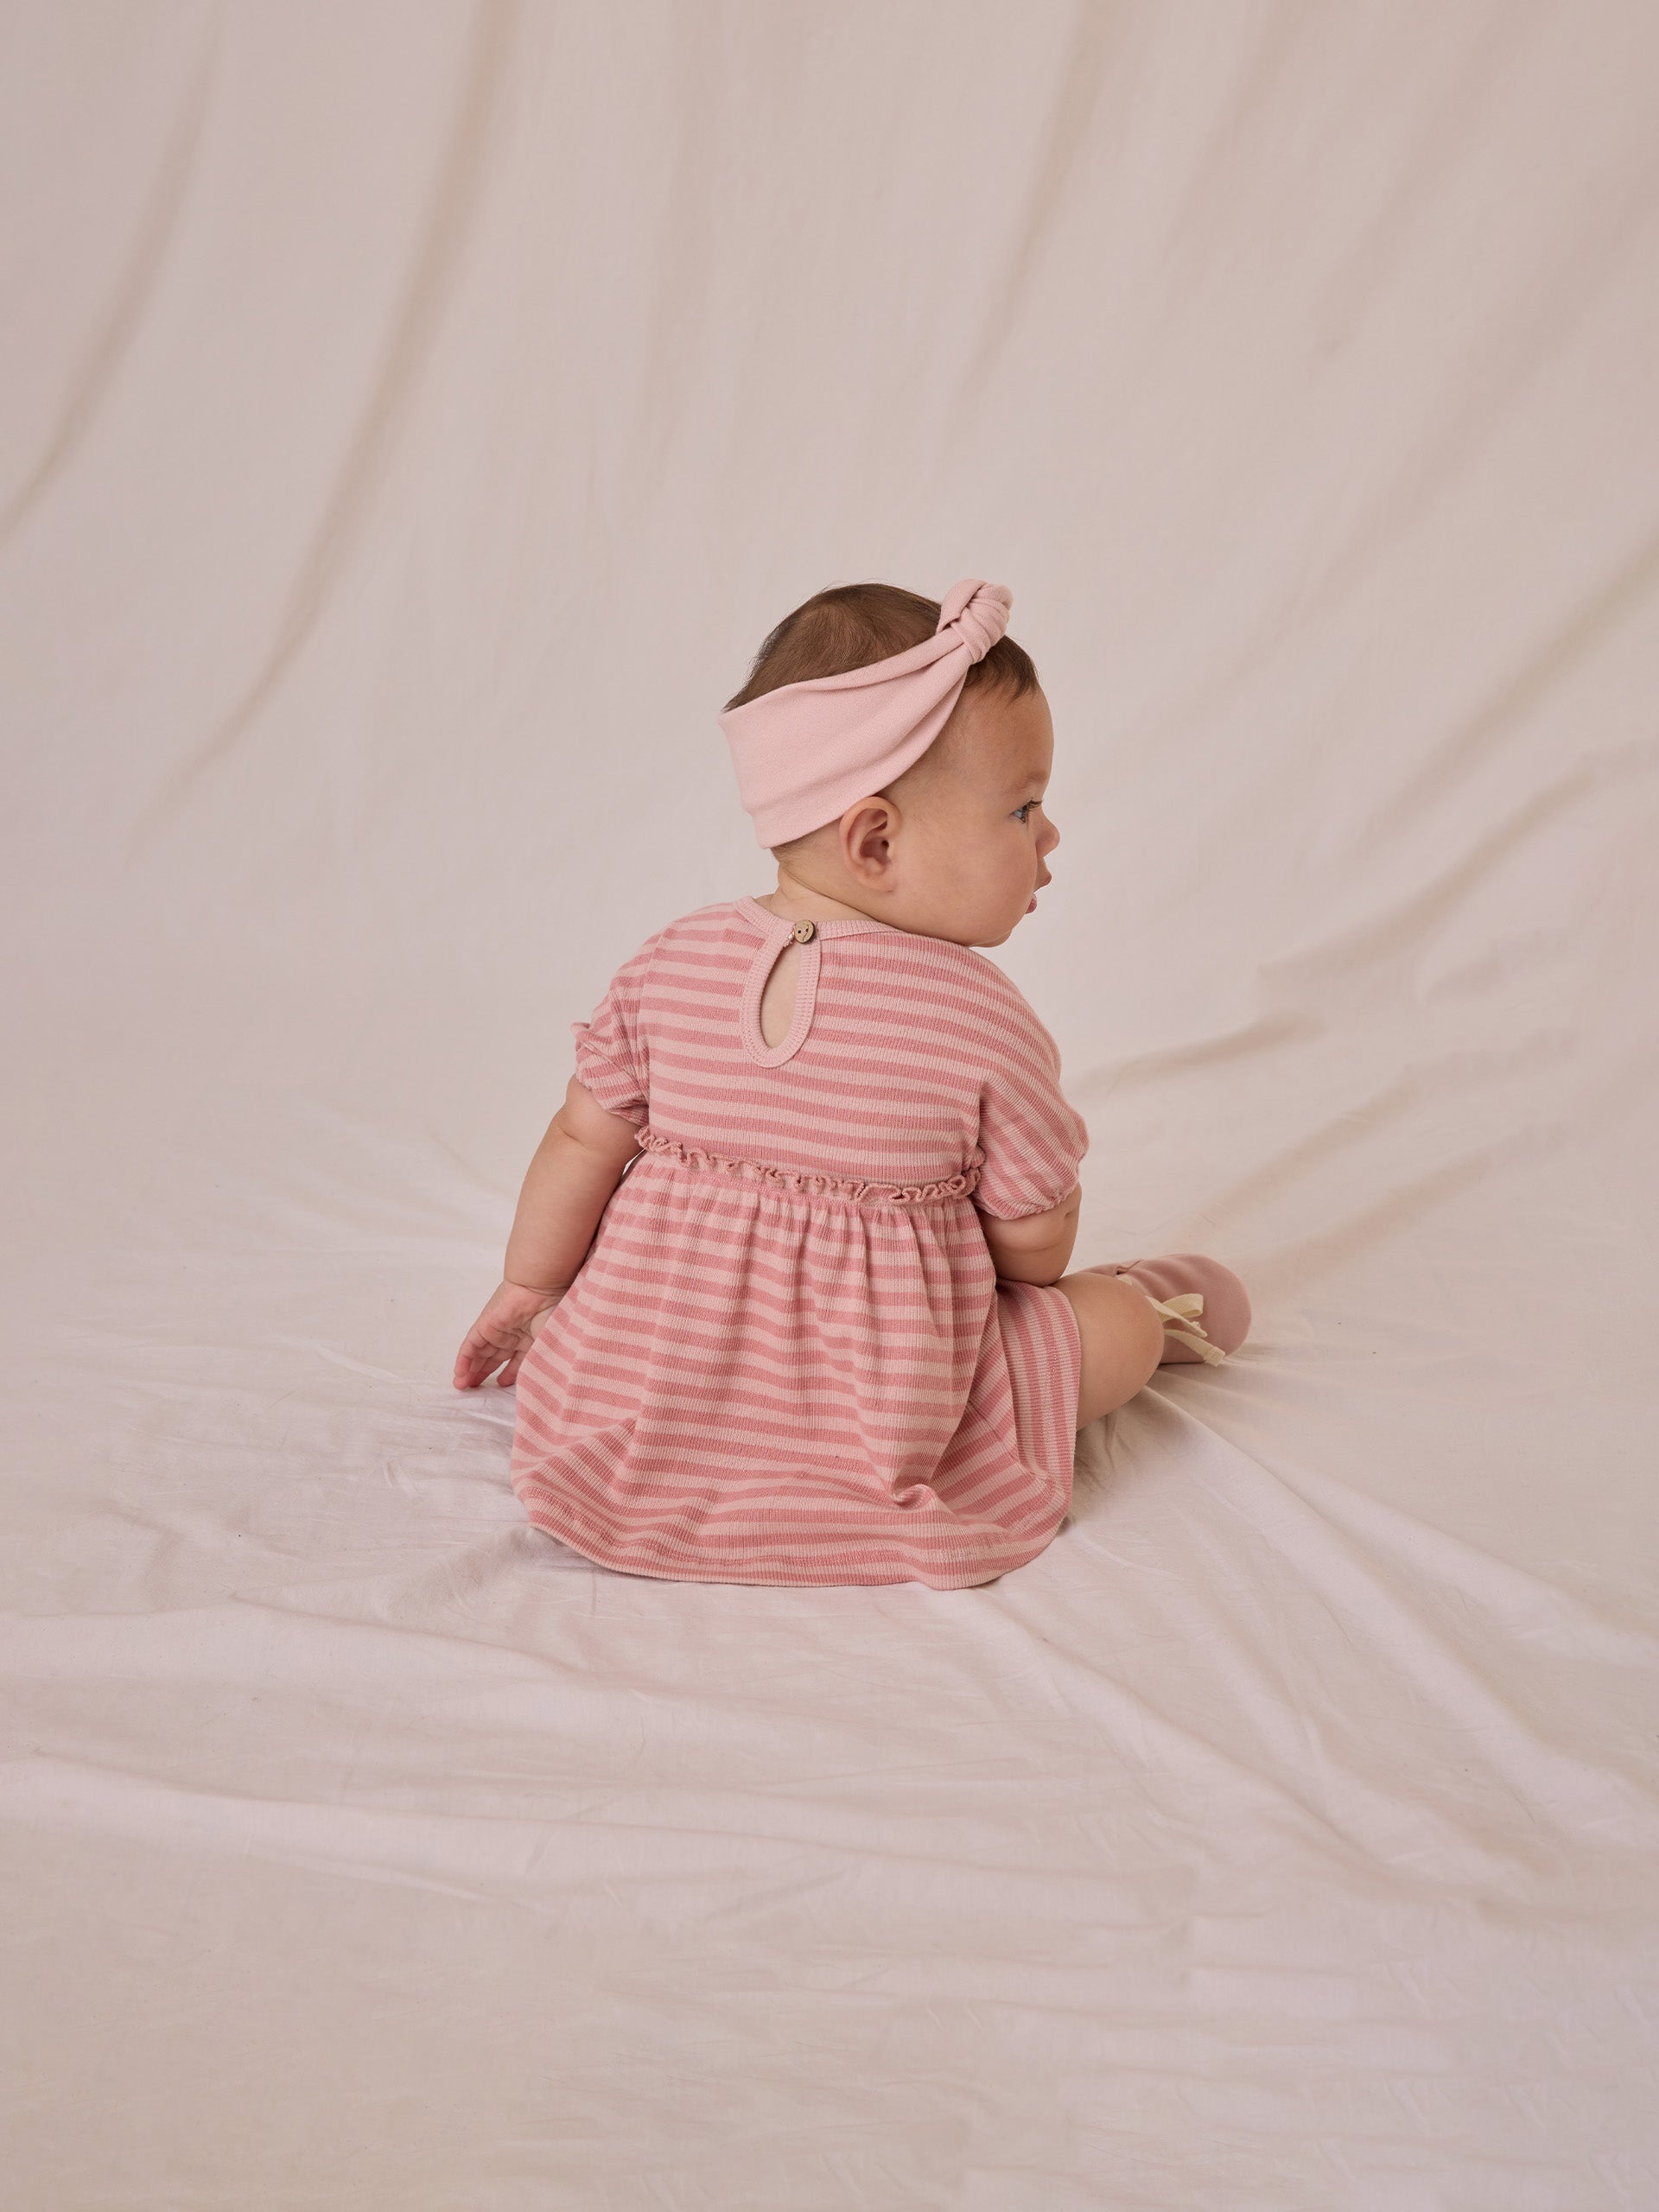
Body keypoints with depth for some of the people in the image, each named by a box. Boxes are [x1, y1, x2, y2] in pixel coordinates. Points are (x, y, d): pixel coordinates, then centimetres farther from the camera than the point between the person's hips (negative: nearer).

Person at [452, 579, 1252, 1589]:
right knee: (1122, 1317, 11)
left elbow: (582, 1147, 4)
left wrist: (527, 1289, 20)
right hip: (873, 1451, -4)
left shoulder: (669, 966, -6)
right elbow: (1035, 1246, -8)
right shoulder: (981, 1018, -17)